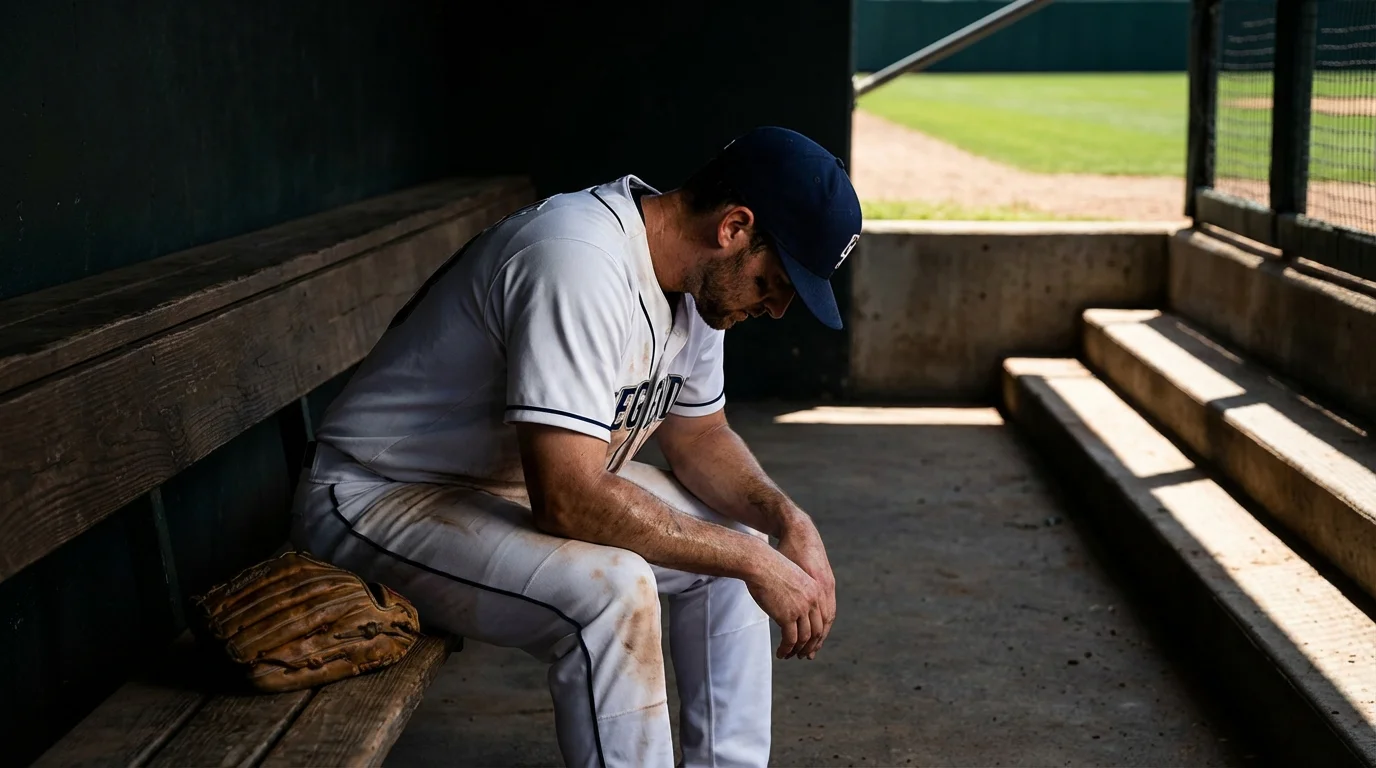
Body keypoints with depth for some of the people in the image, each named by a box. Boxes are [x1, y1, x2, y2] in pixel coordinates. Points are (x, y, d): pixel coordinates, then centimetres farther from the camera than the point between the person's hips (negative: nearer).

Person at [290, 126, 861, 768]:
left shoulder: (694, 274, -1)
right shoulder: (579, 263, -31)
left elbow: (700, 436, 11)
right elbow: (568, 501, -35)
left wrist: (789, 523, -7)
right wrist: (752, 561, -26)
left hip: (535, 480, 10)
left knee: (738, 538, 4)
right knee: (610, 588, -32)